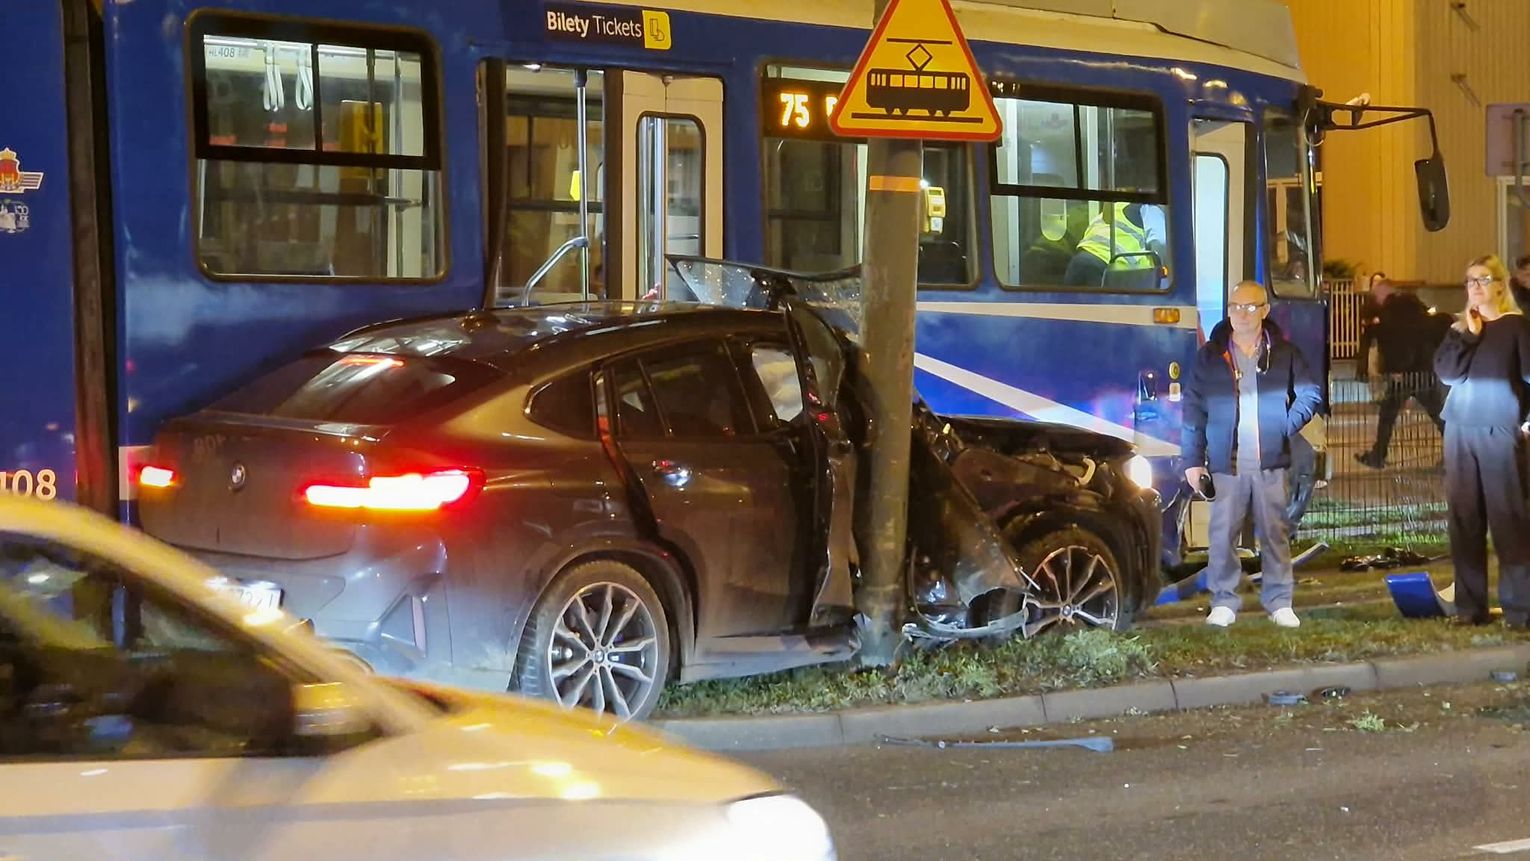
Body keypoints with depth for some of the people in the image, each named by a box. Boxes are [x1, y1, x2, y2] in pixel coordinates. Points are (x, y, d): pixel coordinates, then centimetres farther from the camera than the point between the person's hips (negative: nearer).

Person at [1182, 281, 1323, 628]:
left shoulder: (1284, 354, 6)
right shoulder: (1210, 356, 5)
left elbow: (1310, 394, 11)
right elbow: (1193, 411, 4)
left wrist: (1287, 426, -3)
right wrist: (1193, 460, -1)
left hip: (1271, 463, 0)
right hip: (1226, 464, 0)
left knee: (1275, 533, 3)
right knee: (1223, 535, -1)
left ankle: (1279, 602, 10)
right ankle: (1224, 602, 6)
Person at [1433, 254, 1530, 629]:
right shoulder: (1460, 327, 13)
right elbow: (1447, 372, 0)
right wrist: (1468, 335, -7)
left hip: (1500, 430, -5)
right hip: (1460, 429, 5)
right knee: (1464, 517, 3)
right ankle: (1469, 605, 7)